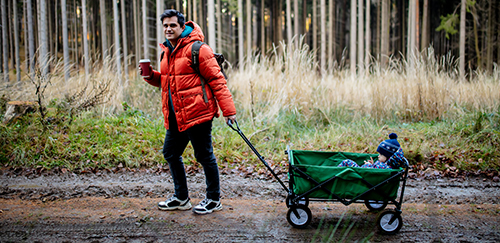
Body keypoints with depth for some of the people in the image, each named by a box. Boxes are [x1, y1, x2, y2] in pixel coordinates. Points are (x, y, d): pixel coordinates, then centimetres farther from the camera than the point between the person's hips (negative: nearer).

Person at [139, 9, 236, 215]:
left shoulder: (197, 49, -12)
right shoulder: (167, 52, 15)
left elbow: (216, 80, -13)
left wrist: (228, 110, -18)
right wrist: (151, 75, 6)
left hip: (196, 113, -9)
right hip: (175, 117, 9)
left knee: (204, 156, 0)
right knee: (171, 154, 16)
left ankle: (214, 199, 16)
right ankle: (181, 198, 31)